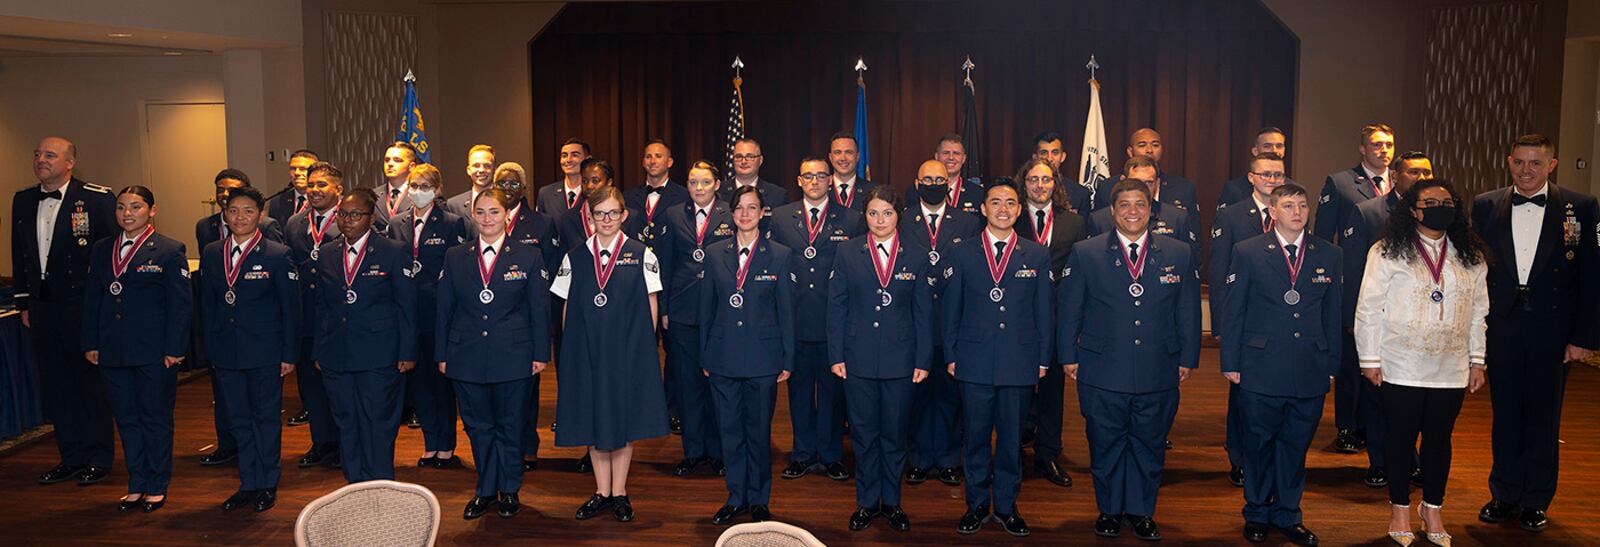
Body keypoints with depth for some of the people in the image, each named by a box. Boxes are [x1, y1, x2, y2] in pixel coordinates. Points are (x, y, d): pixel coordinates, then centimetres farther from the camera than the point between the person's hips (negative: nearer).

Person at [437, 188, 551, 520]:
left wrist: (541, 353, -3)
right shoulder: (455, 257, 6)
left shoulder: (528, 256, 0)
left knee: (510, 427, 7)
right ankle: (486, 491, 23)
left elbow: (539, 309, 0)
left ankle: (509, 492, 21)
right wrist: (442, 354, 5)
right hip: (467, 357, 2)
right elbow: (444, 310, 8)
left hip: (513, 357, -2)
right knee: (478, 427, 10)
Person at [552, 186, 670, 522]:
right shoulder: (574, 259, 6)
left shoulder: (641, 255, 0)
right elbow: (568, 309, 9)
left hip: (628, 351, -2)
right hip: (587, 352, 2)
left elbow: (650, 307, 2)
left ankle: (619, 493, 15)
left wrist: (642, 345, -3)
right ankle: (602, 492, 19)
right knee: (592, 419, 6)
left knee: (624, 417, 4)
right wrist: (572, 349, 3)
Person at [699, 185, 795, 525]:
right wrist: (704, 356, 8)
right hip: (723, 357, 2)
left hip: (762, 357, -2)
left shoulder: (779, 255, 0)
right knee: (730, 430, 8)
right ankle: (736, 497, 21)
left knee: (759, 430, 6)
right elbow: (707, 308, 9)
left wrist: (787, 361, 0)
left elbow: (786, 311, 2)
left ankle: (759, 500, 20)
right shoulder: (715, 254, 5)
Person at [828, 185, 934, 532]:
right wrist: (836, 355, -2)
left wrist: (923, 360, 0)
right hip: (858, 358, 0)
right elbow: (836, 307, 2)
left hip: (900, 360, 0)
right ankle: (867, 502, 22)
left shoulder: (915, 258, 2)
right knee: (863, 433, 8)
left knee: (895, 434, 9)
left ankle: (892, 502, 24)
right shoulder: (848, 253, 1)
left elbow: (924, 313, 4)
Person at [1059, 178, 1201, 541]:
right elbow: (1069, 309, 3)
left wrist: (1187, 359, 6)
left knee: (1149, 446, 12)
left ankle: (1141, 511, 28)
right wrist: (1069, 356, 0)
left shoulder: (1179, 255, 5)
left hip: (1159, 374, 2)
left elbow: (1188, 312, 9)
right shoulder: (1085, 254, 0)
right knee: (1106, 446, 10)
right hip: (1102, 374, -1)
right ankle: (1109, 510, 26)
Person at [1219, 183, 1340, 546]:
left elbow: (1332, 315, 10)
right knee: (1259, 444, 8)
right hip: (1260, 370, -2)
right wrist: (1230, 363, -3)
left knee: (1295, 445, 11)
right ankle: (1257, 514, 24)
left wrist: (1331, 366, 9)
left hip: (1311, 374, 3)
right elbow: (1233, 312, -1)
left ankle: (1287, 515, 27)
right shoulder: (1248, 252, -1)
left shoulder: (1329, 255, 7)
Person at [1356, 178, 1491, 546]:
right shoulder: (1388, 252, -6)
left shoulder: (1471, 257, 8)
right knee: (1401, 437, 6)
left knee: (1440, 439, 11)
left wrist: (1477, 361, 9)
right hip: (1401, 369, -3)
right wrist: (1370, 359, -7)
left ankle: (1433, 511, 25)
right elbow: (1369, 308, -5)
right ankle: (1400, 510, 21)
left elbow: (1478, 313, 12)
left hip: (1451, 370, 3)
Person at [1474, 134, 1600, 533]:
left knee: (1543, 415, 9)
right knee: (1505, 413, 11)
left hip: (1552, 329, -1)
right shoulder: (1486, 206, 3)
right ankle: (1504, 494, 24)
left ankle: (1536, 501, 22)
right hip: (1501, 326, 2)